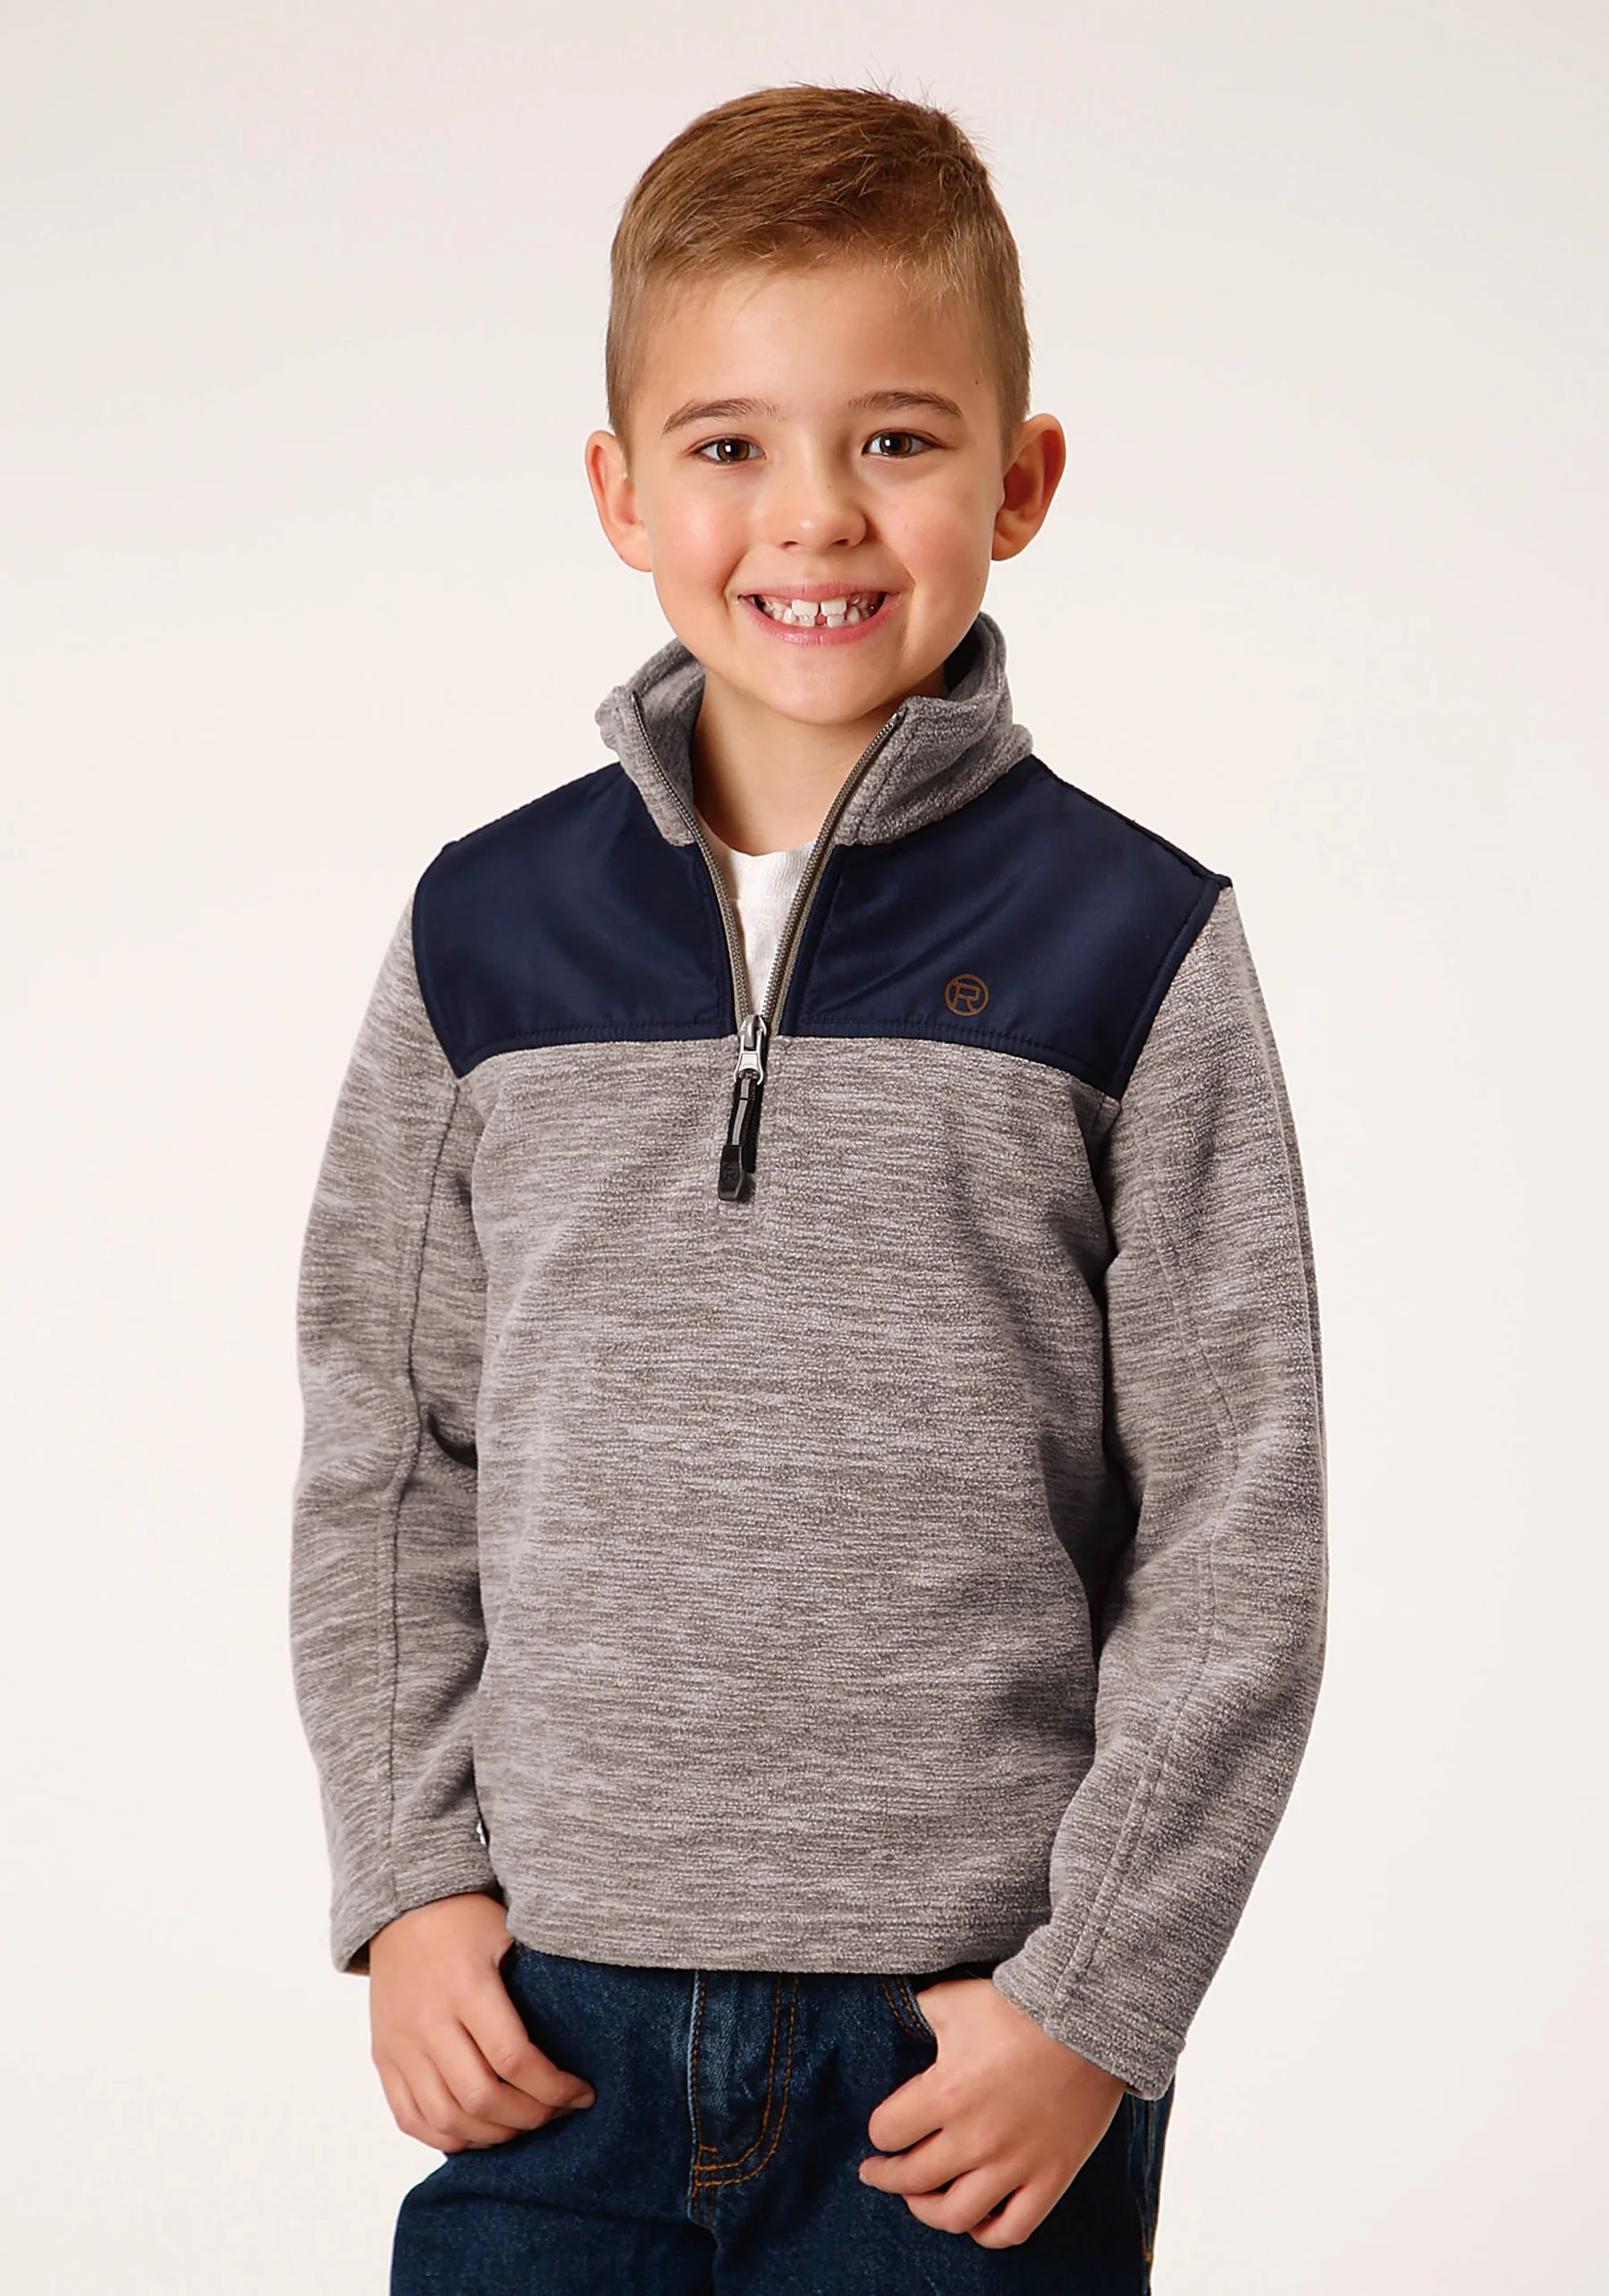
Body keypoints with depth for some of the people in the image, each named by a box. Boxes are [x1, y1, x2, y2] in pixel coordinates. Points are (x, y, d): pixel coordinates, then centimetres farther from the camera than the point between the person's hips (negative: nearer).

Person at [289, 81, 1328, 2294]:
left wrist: (1092, 2000, -7)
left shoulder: (1135, 952, -4)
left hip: (974, 2041, -2)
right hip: (549, 2024, 2)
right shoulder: (485, 933, 3)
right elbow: (382, 1464, 9)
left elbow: (1237, 1550, -3)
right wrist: (409, 1883, 1)